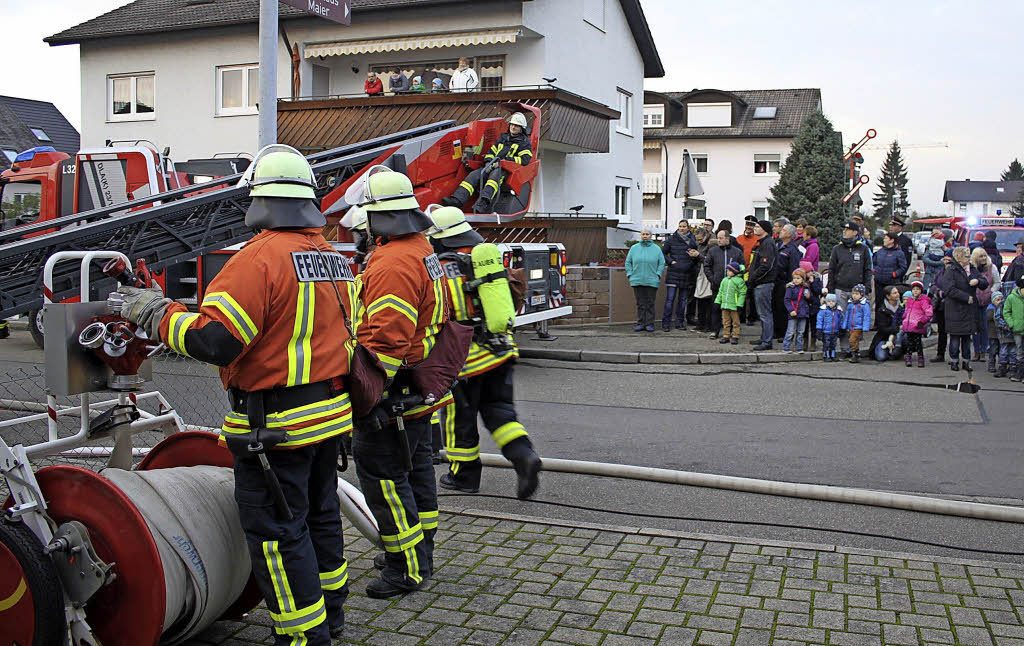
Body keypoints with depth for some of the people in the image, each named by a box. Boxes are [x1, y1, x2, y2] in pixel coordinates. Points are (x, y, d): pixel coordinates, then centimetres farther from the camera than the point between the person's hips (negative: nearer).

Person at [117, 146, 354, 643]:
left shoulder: (261, 257, -18)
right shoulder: (332, 256, 9)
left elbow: (213, 340, -23)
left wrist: (156, 314, -9)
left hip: (276, 426, -9)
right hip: (331, 412, 9)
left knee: (275, 530, 2)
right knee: (319, 514, 21)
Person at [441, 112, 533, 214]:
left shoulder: (525, 142, 11)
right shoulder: (503, 138, 28)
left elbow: (525, 160, -5)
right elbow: (491, 152, 24)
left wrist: (506, 159, -11)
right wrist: (488, 163, 1)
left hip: (506, 170, -6)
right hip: (493, 167, 6)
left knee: (495, 175, -40)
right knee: (474, 175, -20)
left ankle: (483, 203, -62)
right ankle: (457, 200, -36)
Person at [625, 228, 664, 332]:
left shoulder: (656, 249, 6)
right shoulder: (634, 248, 9)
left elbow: (662, 263, 7)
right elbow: (628, 262, 13)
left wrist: (658, 275, -3)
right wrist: (630, 275, 4)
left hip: (651, 281, -1)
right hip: (637, 281, 1)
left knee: (650, 303, 1)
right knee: (640, 303, 3)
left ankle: (649, 324, 6)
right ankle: (640, 324, 8)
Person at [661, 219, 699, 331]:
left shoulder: (693, 240, 8)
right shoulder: (671, 239, 2)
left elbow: (697, 253, 17)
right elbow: (663, 253, 9)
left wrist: (696, 254, -6)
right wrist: (670, 261, -5)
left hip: (686, 275, 3)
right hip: (673, 273, -3)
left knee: (682, 299, 9)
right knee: (670, 299, -6)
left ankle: (679, 322, 17)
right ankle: (666, 323, -2)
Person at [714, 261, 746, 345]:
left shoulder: (739, 280, -7)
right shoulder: (724, 280, 12)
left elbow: (742, 294, -9)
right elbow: (720, 292, 18)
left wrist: (739, 305, -14)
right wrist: (717, 301, 11)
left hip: (734, 306, -6)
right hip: (724, 305, 6)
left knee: (735, 322, 3)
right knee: (726, 322, 11)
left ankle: (735, 337, 9)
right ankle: (726, 336, 18)